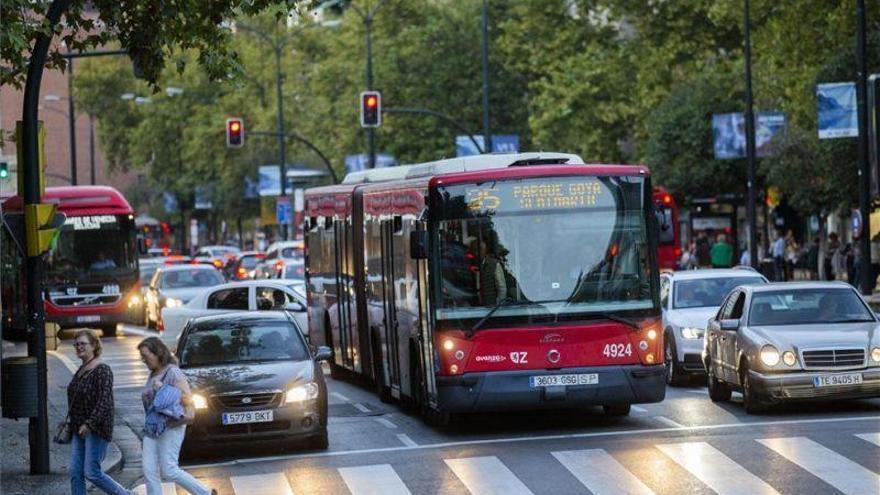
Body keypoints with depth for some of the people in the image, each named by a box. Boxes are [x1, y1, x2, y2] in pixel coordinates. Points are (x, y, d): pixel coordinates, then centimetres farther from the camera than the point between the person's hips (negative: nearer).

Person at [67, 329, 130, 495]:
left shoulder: (102, 370, -14)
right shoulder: (81, 370, 14)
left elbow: (105, 402, -21)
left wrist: (89, 424, -26)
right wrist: (71, 421, 20)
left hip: (96, 430, -9)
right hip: (79, 430, 9)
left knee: (92, 473, -9)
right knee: (76, 473, 2)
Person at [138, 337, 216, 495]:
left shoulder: (173, 372, -10)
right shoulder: (153, 375, 14)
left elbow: (187, 399, -15)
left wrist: (163, 390, -20)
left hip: (170, 427, -8)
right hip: (152, 428, 8)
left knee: (169, 471, -8)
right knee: (149, 471, -1)